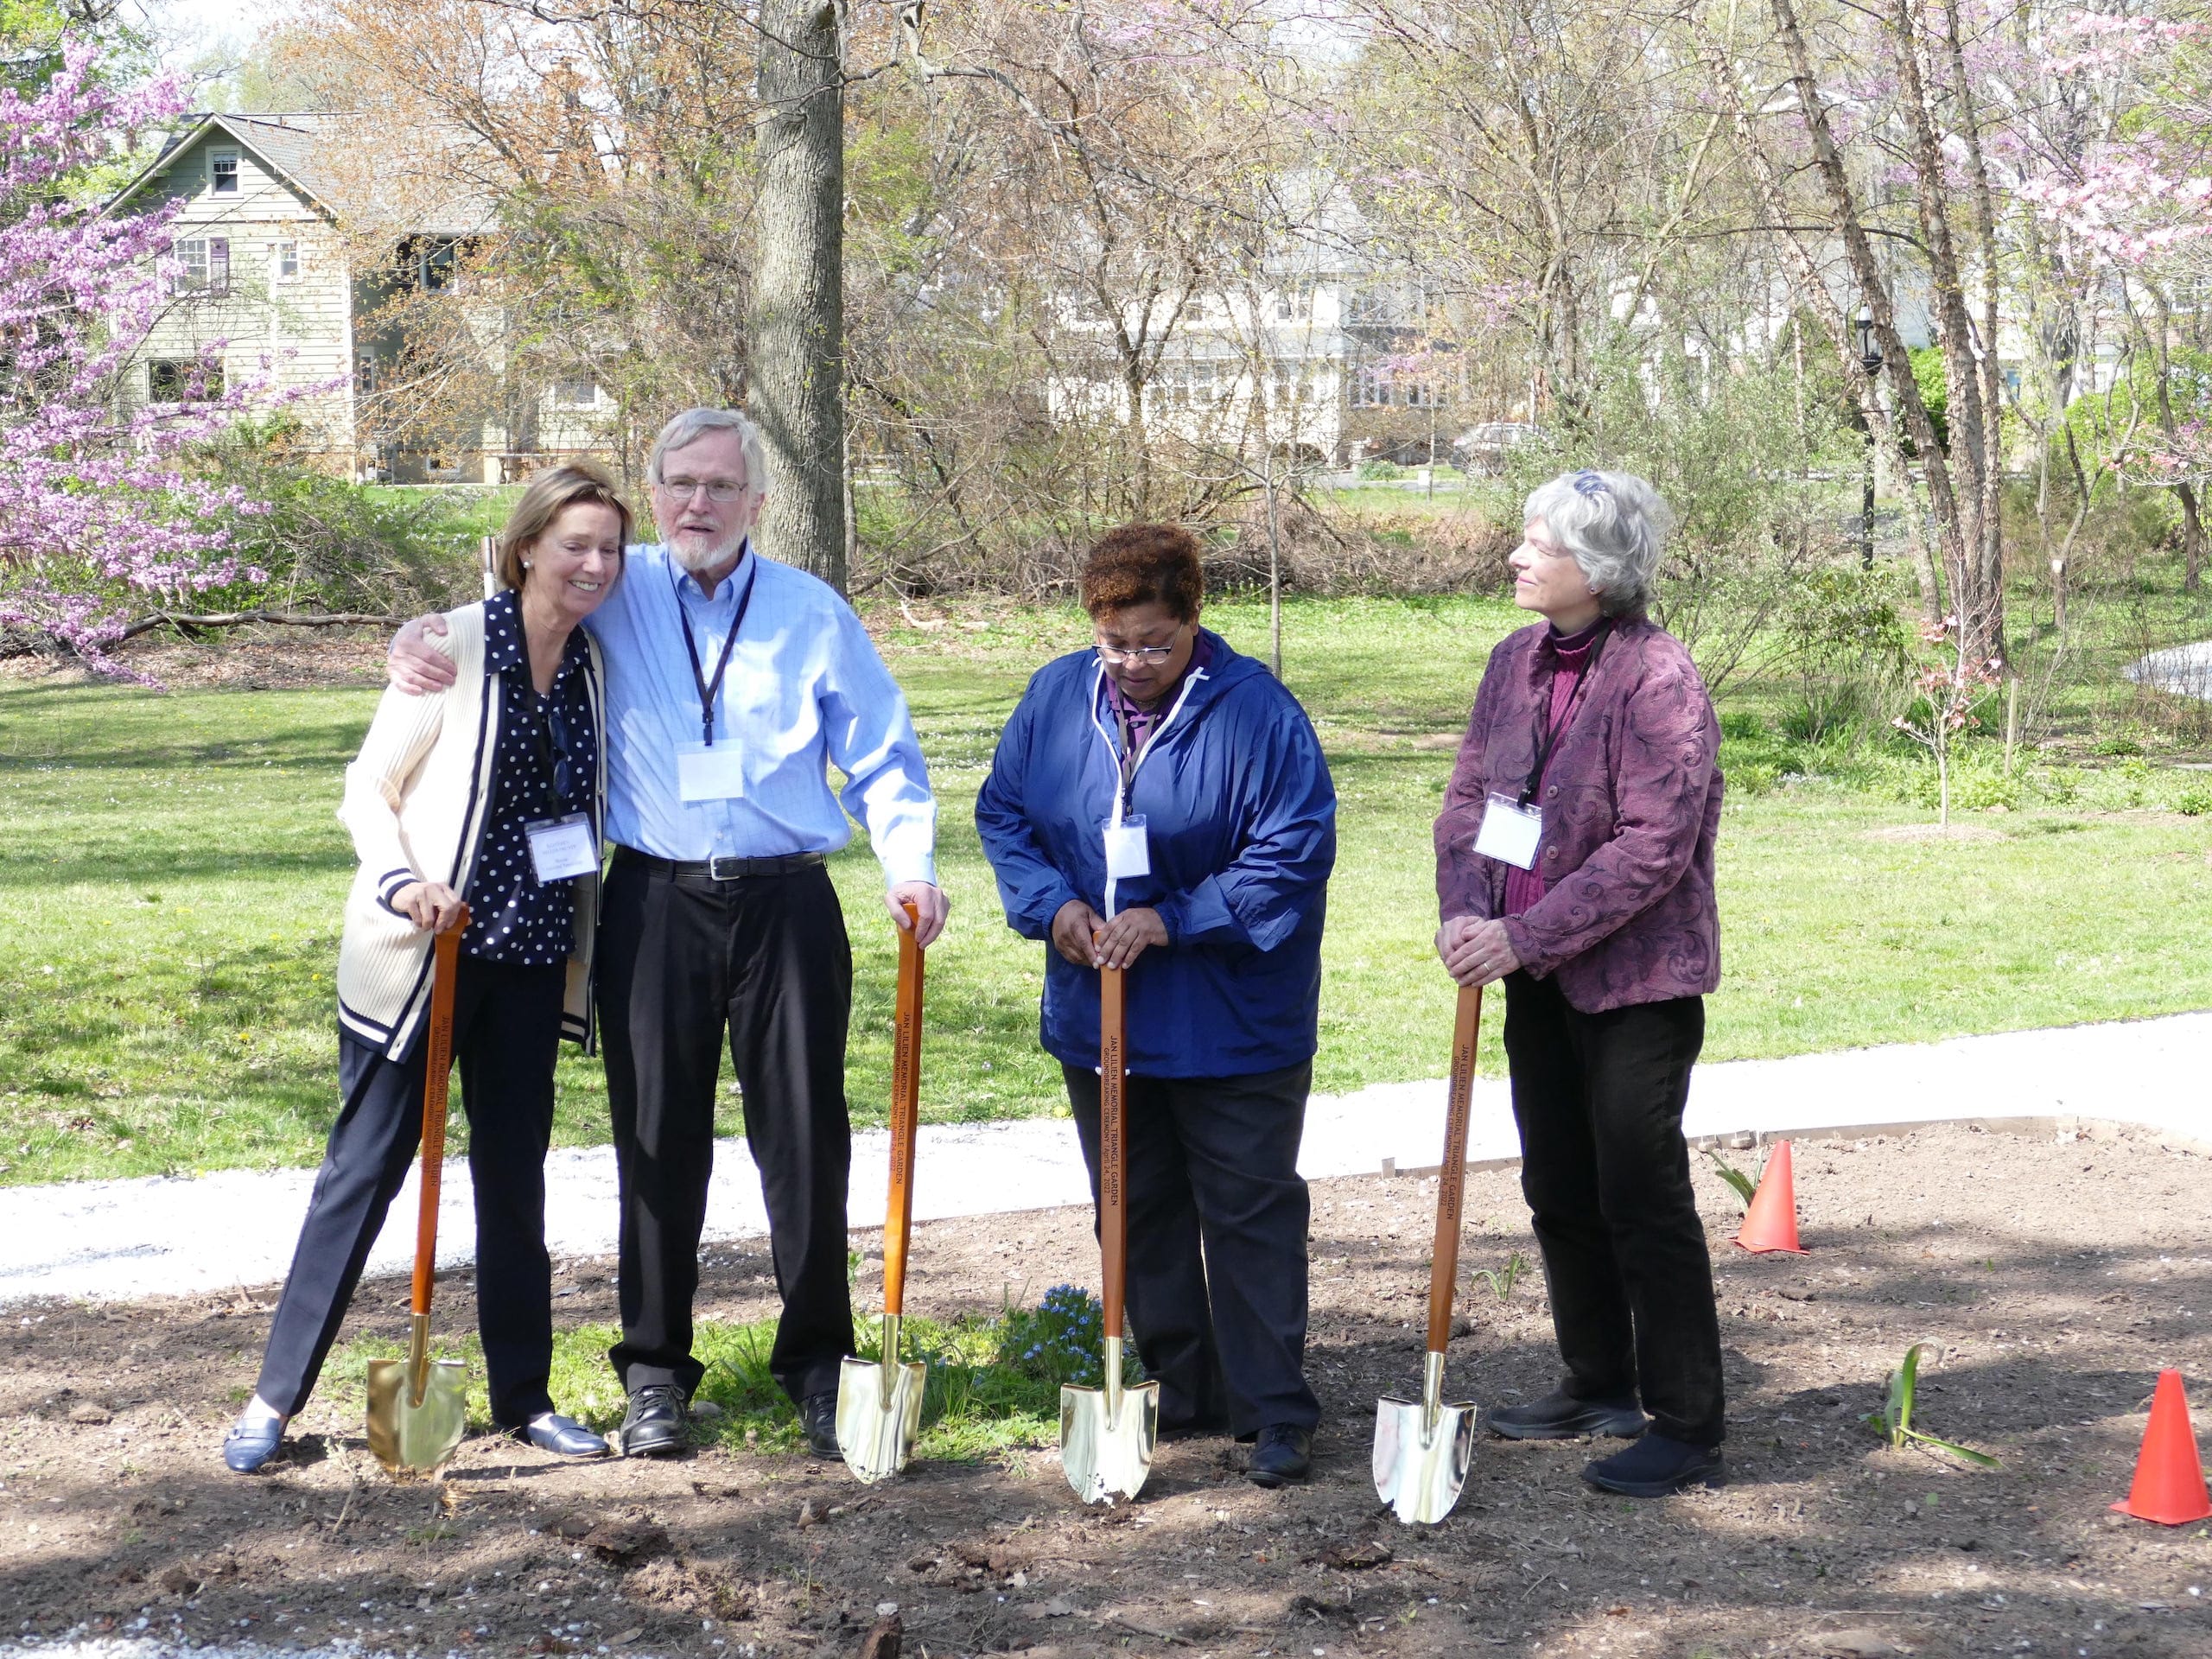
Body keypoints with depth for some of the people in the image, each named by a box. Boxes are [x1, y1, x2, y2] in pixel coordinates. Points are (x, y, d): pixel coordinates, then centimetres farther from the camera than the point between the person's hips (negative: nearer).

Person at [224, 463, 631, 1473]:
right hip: (423, 954, -5)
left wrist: (585, 953, 14)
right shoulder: (458, 645, -10)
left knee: (515, 1177, 11)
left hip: (529, 961, 5)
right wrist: (402, 883, -21)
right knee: (364, 1167, 0)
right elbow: (368, 788, -5)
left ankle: (523, 1397, 22)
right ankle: (277, 1395, 10)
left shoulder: (591, 667, 6)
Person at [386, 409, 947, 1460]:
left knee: (806, 1135, 2)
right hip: (656, 905, 0)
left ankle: (817, 1362, 15)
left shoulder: (815, 614, 7)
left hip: (786, 902, 0)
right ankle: (654, 1368, 16)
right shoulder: (615, 596, 7)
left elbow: (884, 759, 8)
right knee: (658, 1138, 5)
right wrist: (417, 643, 0)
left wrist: (910, 865, -7)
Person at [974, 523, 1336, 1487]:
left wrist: (1175, 920, -20)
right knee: (1136, 1214, 14)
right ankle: (1179, 1393, 27)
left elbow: (1295, 850, -16)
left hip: (1232, 1027, -5)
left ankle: (1274, 1411, 8)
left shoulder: (1256, 711, -15)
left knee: (1250, 1214, 1)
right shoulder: (1056, 698, 1)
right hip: (1098, 1015, 5)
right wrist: (1051, 903, -8)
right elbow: (1004, 812, 10)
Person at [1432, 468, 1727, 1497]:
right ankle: (1600, 1386, 33)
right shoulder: (1517, 661, 6)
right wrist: (1464, 910, -11)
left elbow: (1652, 847, -22)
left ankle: (1687, 1431, 5)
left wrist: (1524, 936, -23)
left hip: (1634, 979, -8)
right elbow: (1469, 794, 7)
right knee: (1559, 1191, 17)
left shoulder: (1659, 680, -18)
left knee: (1643, 1199, -4)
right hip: (1538, 976, 8)